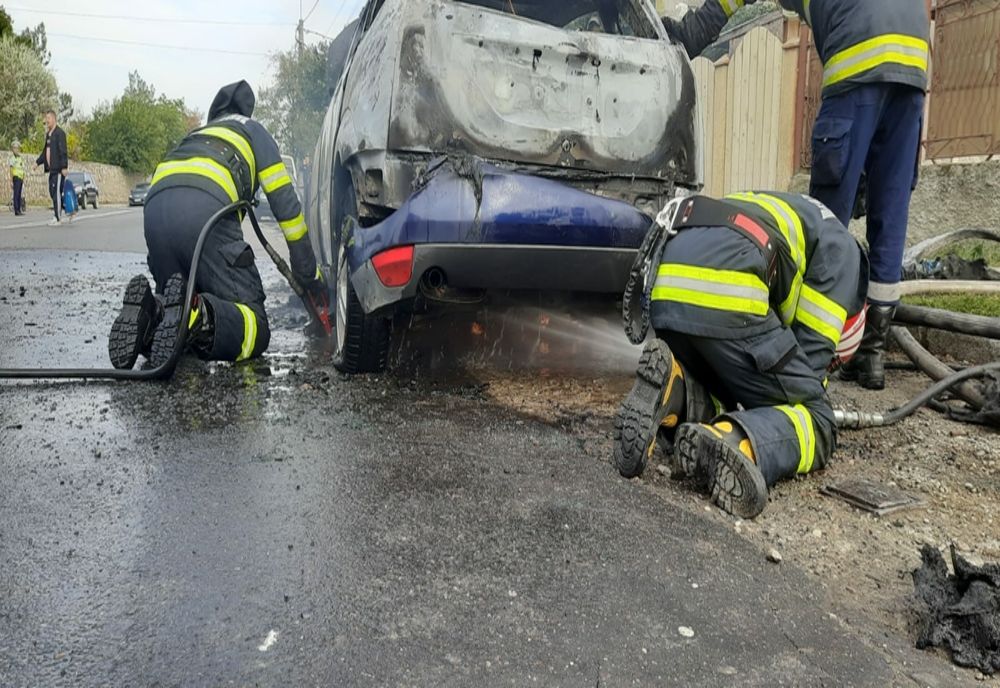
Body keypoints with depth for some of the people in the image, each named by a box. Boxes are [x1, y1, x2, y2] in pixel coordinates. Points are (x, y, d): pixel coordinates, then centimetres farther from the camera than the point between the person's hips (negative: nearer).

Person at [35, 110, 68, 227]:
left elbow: (63, 151, -16)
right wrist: (38, 162, 16)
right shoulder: (48, 134, 17)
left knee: (56, 192, -6)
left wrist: (64, 167, -21)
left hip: (58, 168, -9)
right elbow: (46, 151, 23)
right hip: (52, 168, 9)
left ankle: (58, 218, -2)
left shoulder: (60, 133, -10)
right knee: (52, 191, 10)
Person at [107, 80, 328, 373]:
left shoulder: (194, 137, 43)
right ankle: (197, 317, -34)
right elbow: (285, 201, 20)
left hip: (154, 208, 6)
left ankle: (151, 312, -13)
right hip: (206, 210, -5)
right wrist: (310, 276, 22)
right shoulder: (252, 130, 29)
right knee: (255, 329, -3)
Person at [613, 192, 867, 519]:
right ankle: (734, 444, -25)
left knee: (723, 401, 25)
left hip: (667, 293, 7)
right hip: (726, 300, -7)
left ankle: (675, 391, -8)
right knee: (816, 422, 7)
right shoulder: (841, 247, 22)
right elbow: (813, 347, 8)